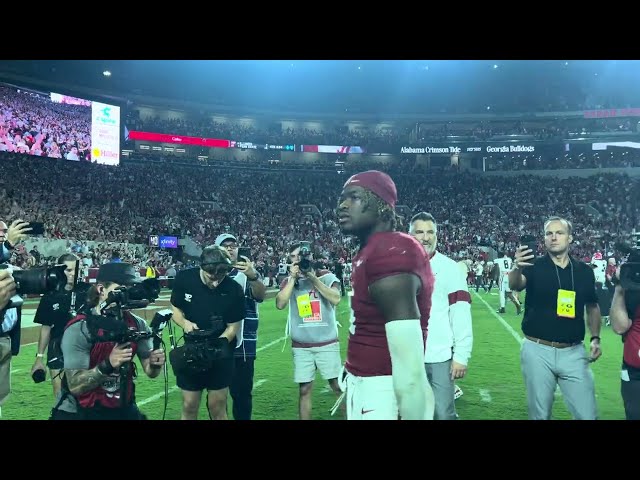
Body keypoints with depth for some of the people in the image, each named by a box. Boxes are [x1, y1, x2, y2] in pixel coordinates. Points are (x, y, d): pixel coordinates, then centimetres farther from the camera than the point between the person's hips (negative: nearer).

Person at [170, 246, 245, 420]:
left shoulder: (234, 290, -19)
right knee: (189, 406, 10)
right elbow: (175, 309, 2)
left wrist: (214, 347, -24)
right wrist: (185, 323, -19)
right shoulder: (184, 278, -13)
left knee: (217, 407, 7)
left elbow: (233, 327, -9)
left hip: (220, 355, -2)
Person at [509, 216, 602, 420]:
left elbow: (592, 307, 17)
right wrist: (517, 267, -48)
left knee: (587, 415, 5)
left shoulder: (584, 271, 5)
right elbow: (515, 285, -26)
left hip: (573, 352, 2)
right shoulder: (534, 266, -5)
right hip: (538, 351, -2)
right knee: (540, 414, 10)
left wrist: (595, 338, 4)